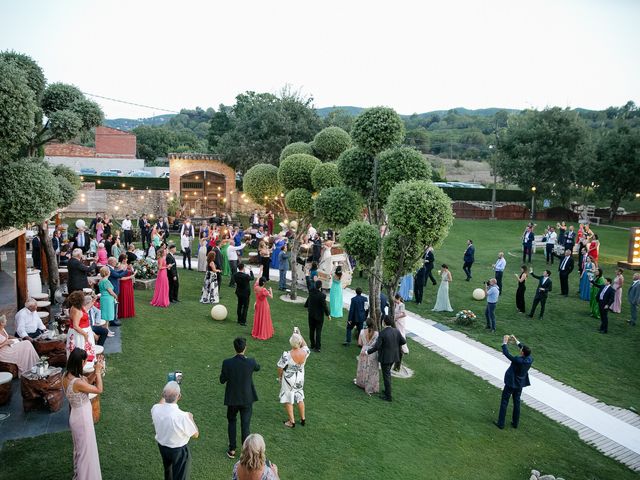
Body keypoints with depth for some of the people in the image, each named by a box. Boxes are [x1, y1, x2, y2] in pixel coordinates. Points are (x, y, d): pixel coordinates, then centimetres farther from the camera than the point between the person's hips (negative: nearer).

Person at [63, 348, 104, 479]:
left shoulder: (67, 376, -7)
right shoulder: (77, 382, -33)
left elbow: (85, 383, 7)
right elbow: (99, 390, -21)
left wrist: (95, 373, -1)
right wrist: (98, 372, -14)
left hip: (77, 415, 9)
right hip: (82, 418, -9)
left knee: (80, 448, 29)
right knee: (86, 450, 11)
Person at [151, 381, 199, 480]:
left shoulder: (155, 409, -24)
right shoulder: (182, 416, -37)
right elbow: (195, 434, -18)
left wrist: (164, 395, 15)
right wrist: (190, 418, -6)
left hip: (162, 446, 5)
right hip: (179, 450, -5)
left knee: (168, 472, 33)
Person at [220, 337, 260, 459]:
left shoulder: (227, 363, -20)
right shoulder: (251, 362, -18)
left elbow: (222, 380, -8)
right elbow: (257, 368, 6)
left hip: (232, 399, 0)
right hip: (247, 399, 0)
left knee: (231, 422, 23)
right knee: (245, 425, 12)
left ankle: (232, 450, 29)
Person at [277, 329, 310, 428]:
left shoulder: (287, 355, -31)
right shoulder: (305, 352, -20)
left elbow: (280, 368, -18)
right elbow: (305, 345, 5)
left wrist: (279, 377, 2)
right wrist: (299, 334, 7)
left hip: (289, 380, -4)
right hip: (300, 378, 4)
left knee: (288, 400, 15)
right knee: (300, 398, 23)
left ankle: (291, 421, 26)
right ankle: (303, 419, 35)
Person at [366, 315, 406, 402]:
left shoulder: (382, 333, -23)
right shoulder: (396, 331, -6)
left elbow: (376, 347, -23)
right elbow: (403, 341, 0)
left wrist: (367, 351, -9)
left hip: (385, 358, -7)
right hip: (393, 356, 7)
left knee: (386, 376, 6)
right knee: (387, 373, 27)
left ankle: (388, 396, 15)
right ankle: (387, 390, 39)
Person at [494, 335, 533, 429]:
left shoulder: (518, 360, -33)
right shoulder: (530, 359, -15)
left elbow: (506, 353, -25)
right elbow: (526, 351, 5)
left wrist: (505, 342, -12)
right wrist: (516, 341, 7)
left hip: (511, 383, -6)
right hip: (520, 384, 6)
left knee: (504, 402, 8)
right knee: (517, 402, 20)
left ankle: (501, 423, 15)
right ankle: (515, 423, 31)